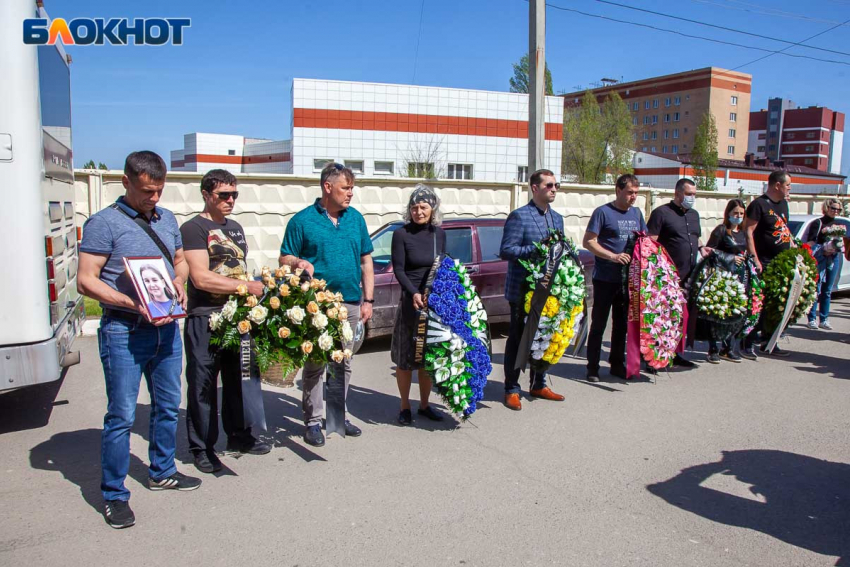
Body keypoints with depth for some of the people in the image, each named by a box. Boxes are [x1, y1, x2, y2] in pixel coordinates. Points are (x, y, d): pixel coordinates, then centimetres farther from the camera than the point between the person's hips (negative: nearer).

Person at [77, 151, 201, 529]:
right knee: (122, 415, 1)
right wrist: (134, 305, -23)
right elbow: (86, 281, -12)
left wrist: (178, 281, -3)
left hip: (166, 328, 6)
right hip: (123, 332, -6)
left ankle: (161, 472, 36)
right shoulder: (103, 223, -9)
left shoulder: (167, 219, 10)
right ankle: (114, 495, 16)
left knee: (168, 406, 17)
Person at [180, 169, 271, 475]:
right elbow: (201, 278, -17)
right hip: (205, 319, -7)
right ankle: (202, 448, 13)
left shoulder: (235, 227, 16)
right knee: (203, 386, 2)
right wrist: (247, 286, -15)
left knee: (238, 380, 15)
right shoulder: (194, 228, -8)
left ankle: (238, 435, 29)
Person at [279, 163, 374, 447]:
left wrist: (368, 300, 6)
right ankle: (313, 421, 12)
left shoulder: (356, 218, 8)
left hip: (351, 303, 4)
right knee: (315, 364, 1)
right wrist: (299, 262, -22)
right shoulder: (303, 220, -3)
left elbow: (366, 261, 11)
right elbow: (284, 258, 2)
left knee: (344, 363, 12)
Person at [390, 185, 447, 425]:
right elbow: (398, 269, -10)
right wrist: (414, 293, -23)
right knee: (405, 356, 3)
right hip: (411, 300, -4)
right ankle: (405, 407, 16)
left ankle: (424, 405, 24)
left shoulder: (439, 233, 8)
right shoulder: (401, 234, -6)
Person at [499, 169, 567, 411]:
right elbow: (506, 251, -17)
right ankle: (512, 390, 14)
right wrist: (536, 249, -23)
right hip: (522, 290, -7)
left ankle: (539, 385, 31)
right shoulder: (519, 216, -10)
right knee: (518, 339, 3)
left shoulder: (557, 218, 13)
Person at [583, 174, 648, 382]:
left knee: (622, 324, 13)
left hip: (628, 279, 6)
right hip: (605, 278, -6)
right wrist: (612, 256, -21)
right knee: (599, 324, 2)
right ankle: (593, 366, 11)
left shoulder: (636, 213, 13)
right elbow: (588, 241, -10)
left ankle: (617, 364, 26)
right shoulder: (603, 212, -6)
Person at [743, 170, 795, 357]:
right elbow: (748, 231, -17)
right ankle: (748, 343, 3)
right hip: (765, 265, -8)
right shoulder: (759, 204, -10)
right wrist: (755, 260, -21)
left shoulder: (783, 203, 16)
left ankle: (769, 342, 21)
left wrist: (793, 247, 13)